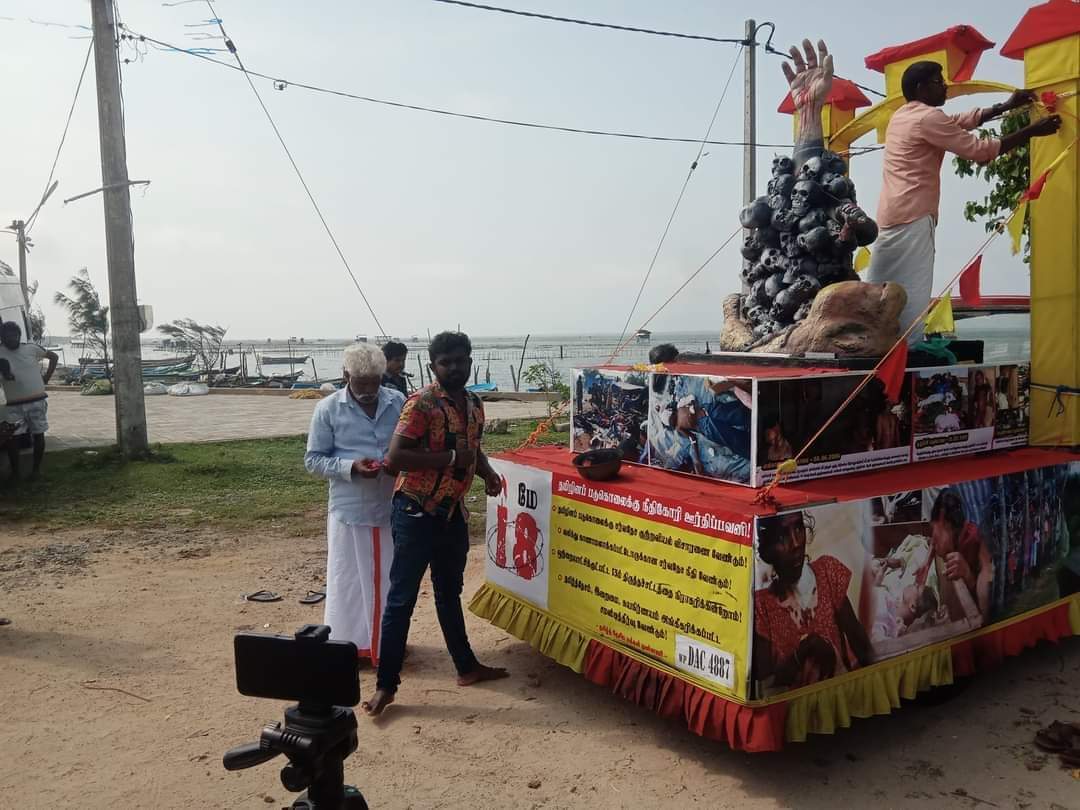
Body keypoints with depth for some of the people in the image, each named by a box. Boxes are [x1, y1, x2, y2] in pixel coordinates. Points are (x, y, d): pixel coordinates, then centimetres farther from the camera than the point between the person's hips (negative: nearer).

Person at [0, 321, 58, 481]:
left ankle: (36, 469, 18)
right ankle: (15, 472, 11)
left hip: (37, 401, 1)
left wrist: (47, 378, 8)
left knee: (38, 435, 6)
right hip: (14, 405, 0)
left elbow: (54, 357, 14)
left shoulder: (31, 348, 1)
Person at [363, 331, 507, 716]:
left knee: (450, 592, 20)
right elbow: (396, 456, -24)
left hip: (453, 511, 7)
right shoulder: (420, 403, -18)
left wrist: (489, 474, 1)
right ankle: (386, 683, 9)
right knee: (402, 598, -1)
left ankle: (467, 666, 33)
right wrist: (450, 458, -26)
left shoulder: (475, 404, 6)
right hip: (416, 512, -7)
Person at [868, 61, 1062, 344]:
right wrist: (1032, 131, 0)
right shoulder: (928, 117, -8)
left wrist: (1006, 106, 26)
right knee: (912, 296, -11)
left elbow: (960, 121, 27)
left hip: (890, 215, 9)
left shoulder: (901, 115, 19)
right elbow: (979, 150, -8)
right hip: (913, 217, -9)